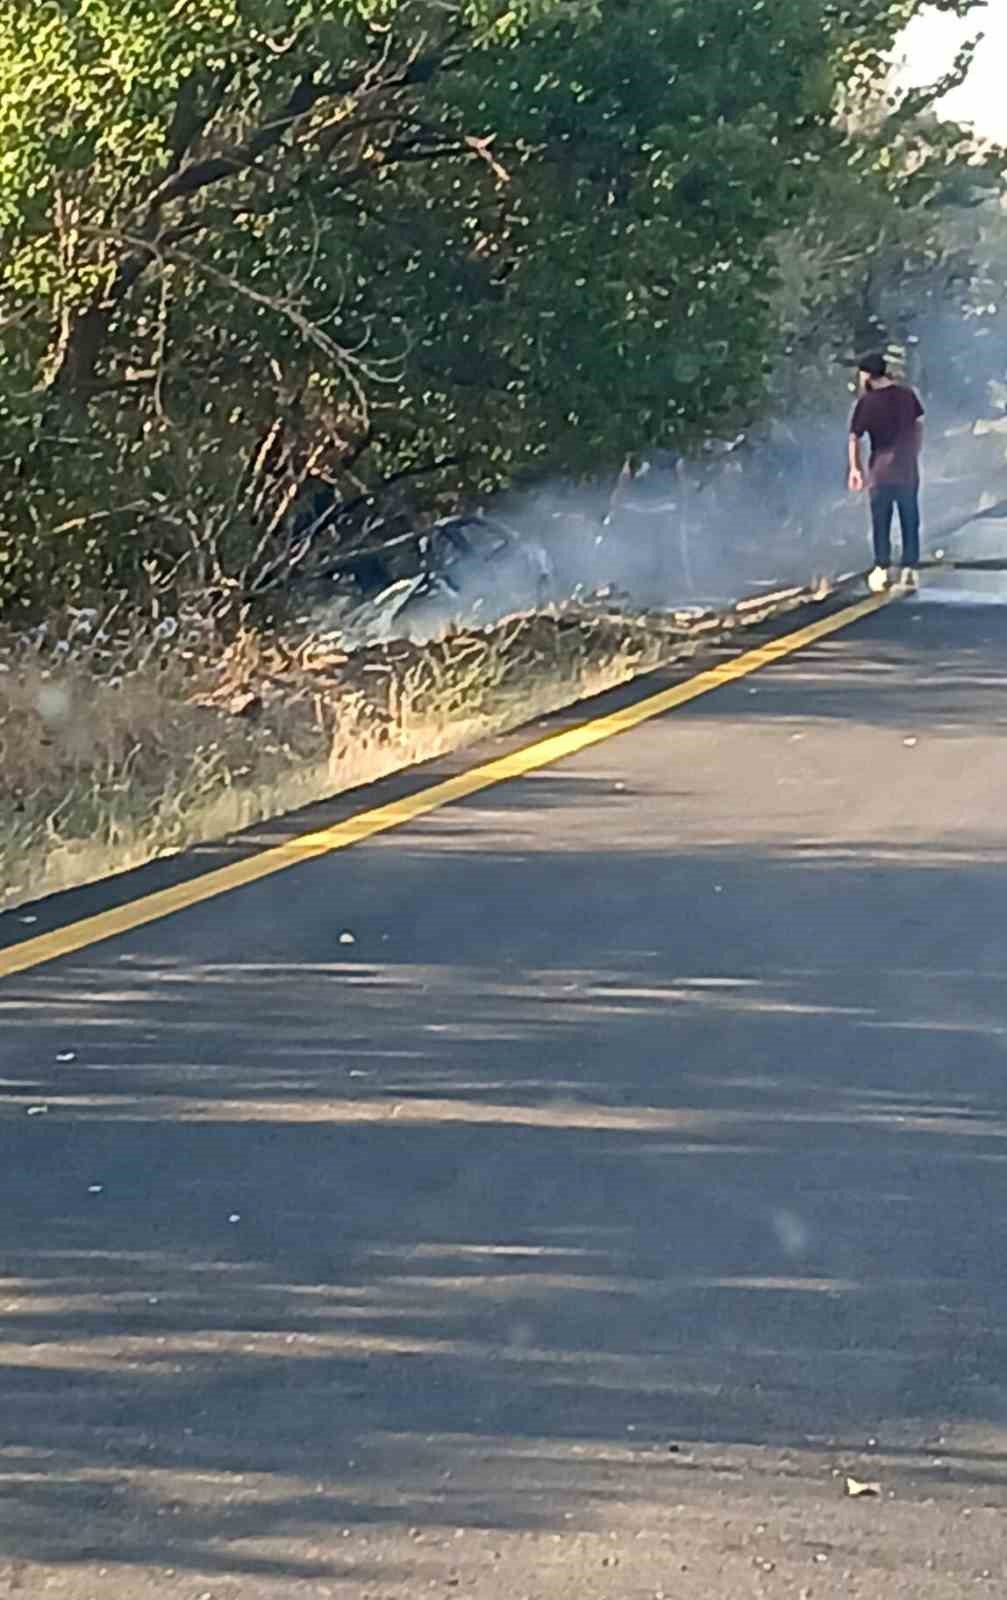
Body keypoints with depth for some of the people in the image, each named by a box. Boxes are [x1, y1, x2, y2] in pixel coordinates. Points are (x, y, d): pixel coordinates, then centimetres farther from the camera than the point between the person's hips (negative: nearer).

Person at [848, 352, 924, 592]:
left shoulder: (867, 402, -11)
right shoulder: (907, 394, -1)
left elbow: (854, 438, -11)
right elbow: (919, 426, 8)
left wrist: (855, 468, -2)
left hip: (881, 471, -3)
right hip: (908, 468, 3)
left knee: (881, 523, 10)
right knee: (910, 522, 11)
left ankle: (883, 569, 14)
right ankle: (909, 570, 12)